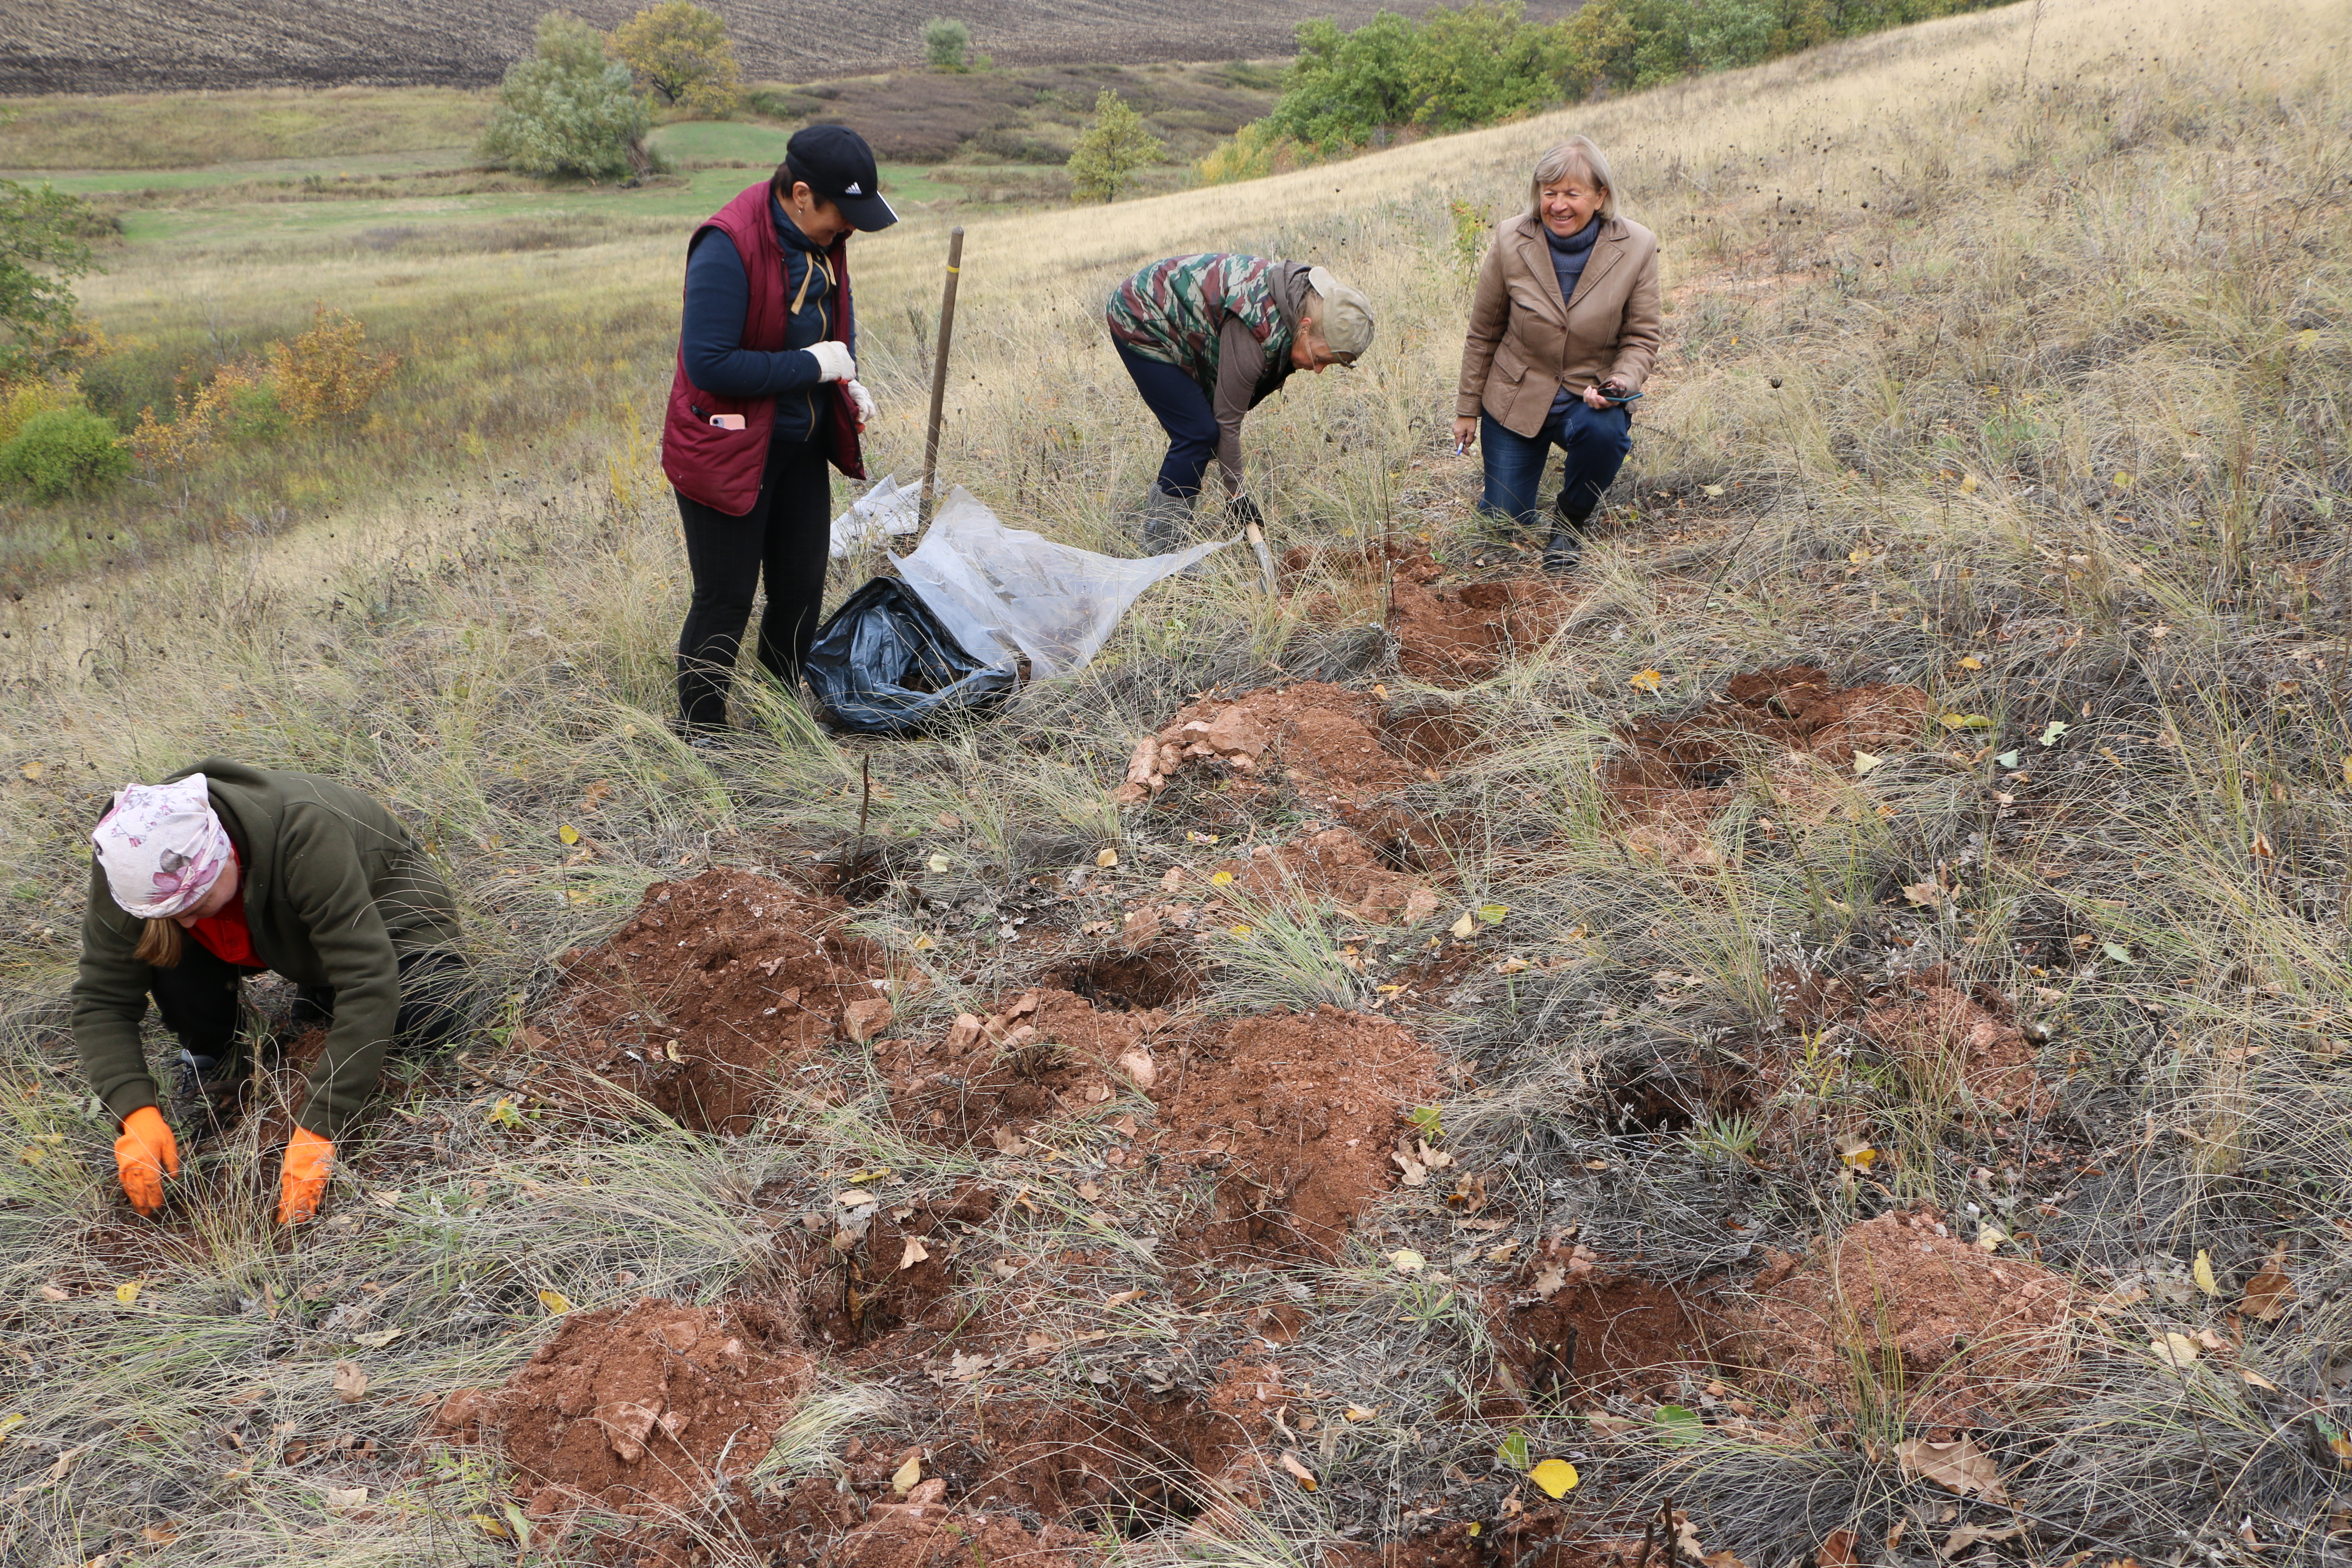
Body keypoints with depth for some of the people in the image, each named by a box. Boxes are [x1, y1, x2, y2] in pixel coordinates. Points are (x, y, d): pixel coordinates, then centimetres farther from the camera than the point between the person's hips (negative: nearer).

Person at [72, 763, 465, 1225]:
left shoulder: (305, 835, -44)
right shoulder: (137, 867, -31)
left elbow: (368, 985, -46)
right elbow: (101, 1000, -24)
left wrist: (316, 1132, -49)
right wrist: (137, 1114, -40)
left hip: (374, 898, -2)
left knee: (424, 1017, -30)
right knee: (166, 948, -29)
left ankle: (321, 993, 4)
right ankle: (210, 1058, 0)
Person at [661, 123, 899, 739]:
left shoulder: (824, 237, 1)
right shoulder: (727, 248, -24)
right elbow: (708, 364, -28)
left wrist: (847, 381, 1)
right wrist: (811, 366, -24)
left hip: (802, 449, 8)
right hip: (730, 452, -8)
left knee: (801, 592, 15)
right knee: (725, 602, 1)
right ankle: (700, 734, 18)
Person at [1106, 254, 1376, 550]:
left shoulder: (1299, 293, -6)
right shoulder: (1257, 332, -33)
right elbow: (1228, 419, -22)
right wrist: (1236, 494, -13)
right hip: (1140, 324, -9)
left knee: (1203, 429, 7)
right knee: (1199, 432, -12)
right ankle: (1162, 550, -4)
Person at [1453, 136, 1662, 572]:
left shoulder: (1637, 247, -13)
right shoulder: (1510, 240, -12)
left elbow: (1642, 337, -4)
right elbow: (1483, 333, 0)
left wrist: (1621, 382, -26)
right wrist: (1467, 409, 5)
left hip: (1589, 397, -1)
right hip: (1515, 400, 1)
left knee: (1604, 433, -37)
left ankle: (1569, 521, -3)